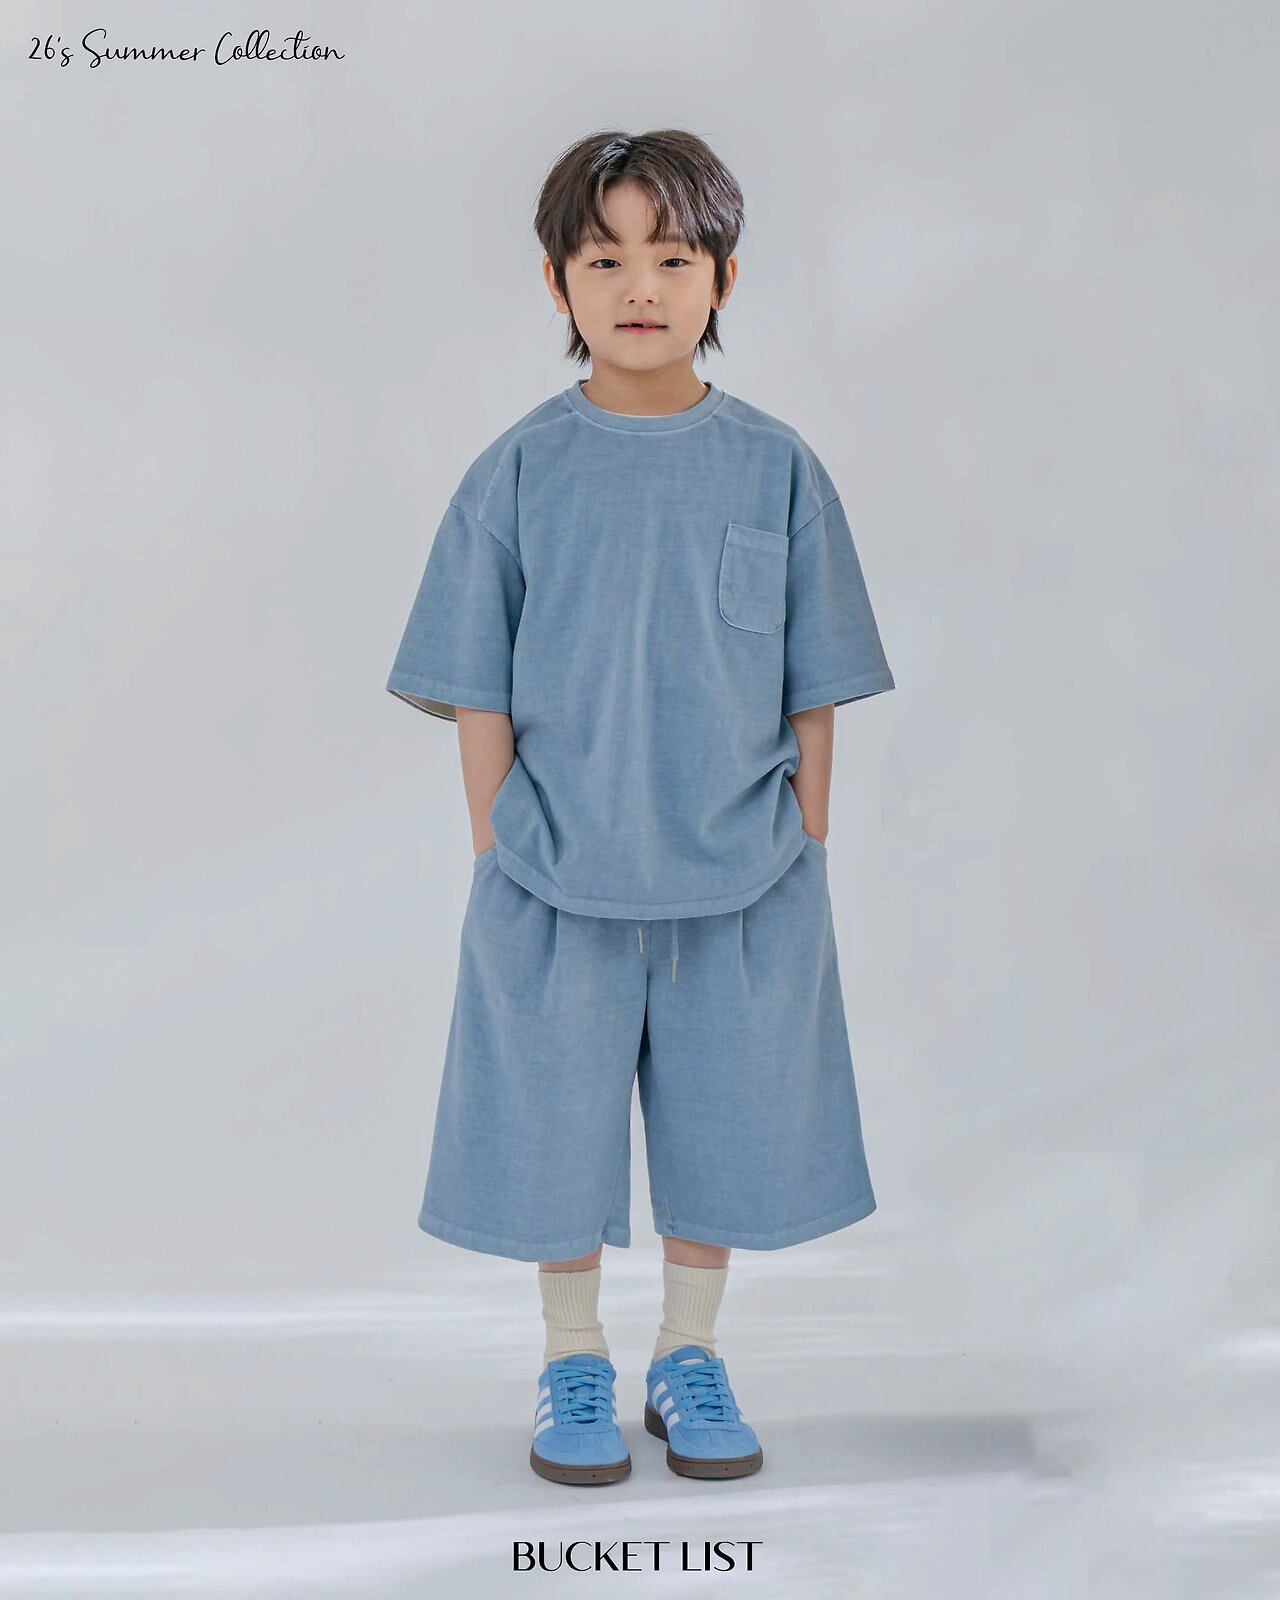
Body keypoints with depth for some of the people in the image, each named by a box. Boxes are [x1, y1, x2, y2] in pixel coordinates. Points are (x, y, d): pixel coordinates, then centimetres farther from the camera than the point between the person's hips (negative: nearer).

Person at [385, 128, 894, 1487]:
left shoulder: (773, 468, -1)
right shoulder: (519, 472, -3)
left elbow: (814, 687, 3)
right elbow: (479, 688, 0)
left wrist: (802, 849, 0)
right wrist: (497, 847, -4)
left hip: (738, 876, 1)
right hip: (557, 878, -1)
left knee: (726, 1115, 11)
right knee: (557, 1117, 10)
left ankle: (690, 1356, 32)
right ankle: (572, 1365, 30)